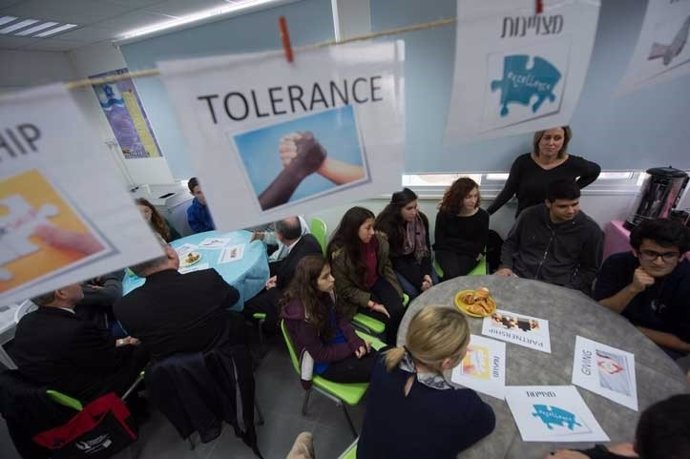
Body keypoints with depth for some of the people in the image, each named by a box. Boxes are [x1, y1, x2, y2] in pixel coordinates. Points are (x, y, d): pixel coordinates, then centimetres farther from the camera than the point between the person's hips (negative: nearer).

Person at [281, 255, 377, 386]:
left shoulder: (324, 293, -13)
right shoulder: (302, 316, -33)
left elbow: (338, 318, 1)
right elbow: (320, 353, -22)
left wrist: (355, 340, -12)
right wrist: (352, 347, -17)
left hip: (337, 340, 6)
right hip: (323, 362, -6)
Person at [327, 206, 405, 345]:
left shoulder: (378, 239, -11)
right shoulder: (339, 254, -26)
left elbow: (385, 265, 6)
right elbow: (345, 290, -18)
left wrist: (394, 287, -6)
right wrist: (372, 304, -23)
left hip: (376, 282, 5)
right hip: (355, 295, -4)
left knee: (399, 310, -19)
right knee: (392, 317, -17)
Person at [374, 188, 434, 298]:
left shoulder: (421, 219, -11)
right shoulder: (386, 226, -26)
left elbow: (425, 247, -2)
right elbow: (395, 260, -23)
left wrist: (426, 273, -16)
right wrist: (418, 281, -25)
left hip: (415, 259, 5)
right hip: (394, 265, -4)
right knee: (412, 290, -24)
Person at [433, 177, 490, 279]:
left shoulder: (482, 215, -5)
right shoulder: (444, 213, -6)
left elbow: (480, 245, -1)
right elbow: (440, 241, -4)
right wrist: (467, 244, -6)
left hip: (469, 253, 1)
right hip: (446, 251, 0)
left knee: (456, 275, -28)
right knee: (452, 274, -30)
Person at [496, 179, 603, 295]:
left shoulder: (590, 230, -2)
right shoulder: (530, 215, 0)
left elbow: (590, 269, 6)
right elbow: (510, 243, 12)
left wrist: (568, 289, -9)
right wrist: (506, 266, -4)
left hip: (557, 289, 0)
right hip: (516, 276, 0)